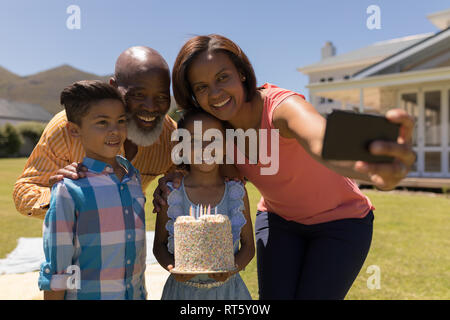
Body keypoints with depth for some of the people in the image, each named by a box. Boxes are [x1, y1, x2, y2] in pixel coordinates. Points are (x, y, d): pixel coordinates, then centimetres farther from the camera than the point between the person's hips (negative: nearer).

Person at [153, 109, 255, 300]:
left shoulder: (237, 191, -5)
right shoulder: (171, 193, -8)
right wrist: (173, 267, -16)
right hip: (183, 289, 0)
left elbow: (248, 246, 1)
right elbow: (159, 245, 1)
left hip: (227, 289, 1)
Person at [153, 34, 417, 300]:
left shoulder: (282, 106, -34)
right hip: (278, 220, 4)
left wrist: (378, 171, -79)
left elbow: (325, 143, -55)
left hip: (341, 221, -4)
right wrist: (178, 179, -22)